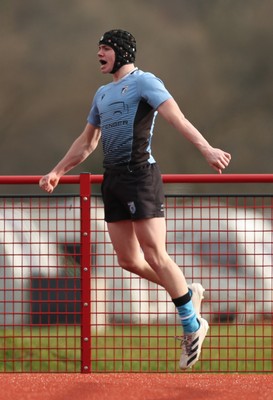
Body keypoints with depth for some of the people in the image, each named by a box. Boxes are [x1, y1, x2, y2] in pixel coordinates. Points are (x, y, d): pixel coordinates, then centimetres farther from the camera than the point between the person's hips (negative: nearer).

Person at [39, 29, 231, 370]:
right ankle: (189, 295, 21)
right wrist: (58, 171, 34)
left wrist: (206, 148, -33)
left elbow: (176, 117, -20)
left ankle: (192, 326, -3)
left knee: (155, 255, -12)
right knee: (129, 260, 3)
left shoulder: (144, 82, -4)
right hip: (112, 179, 8)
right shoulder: (102, 93, 21)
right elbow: (87, 142, 33)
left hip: (140, 174, -8)